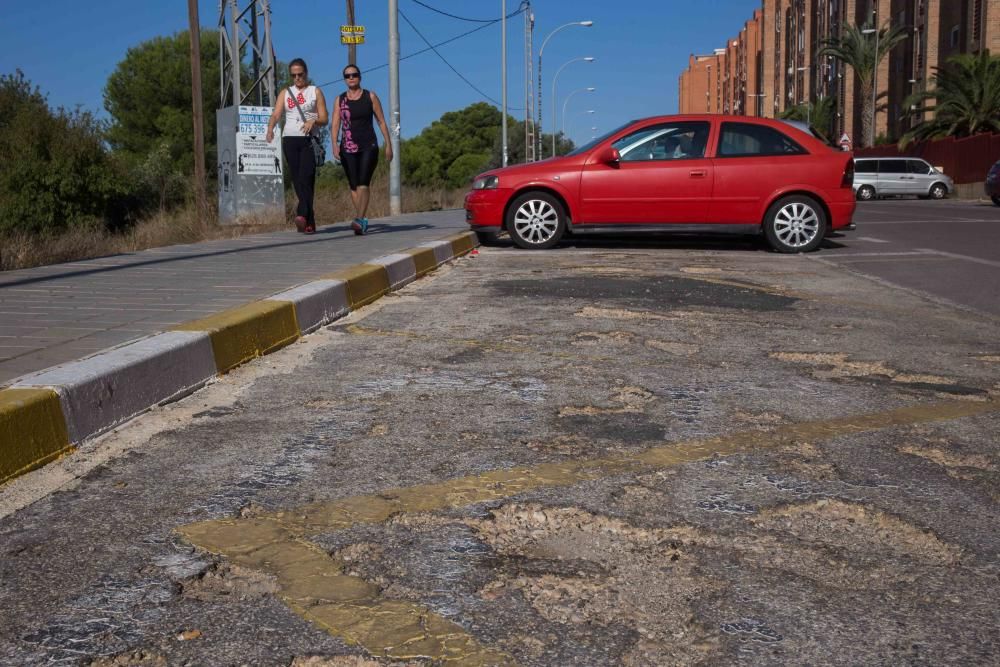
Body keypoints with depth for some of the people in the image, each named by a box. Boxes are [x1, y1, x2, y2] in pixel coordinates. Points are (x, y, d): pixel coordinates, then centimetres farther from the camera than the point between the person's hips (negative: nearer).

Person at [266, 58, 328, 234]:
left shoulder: (315, 92, 10)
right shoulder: (285, 93, 17)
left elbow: (324, 119, 3)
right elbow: (276, 114, 2)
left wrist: (313, 121, -20)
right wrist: (270, 129, -19)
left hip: (309, 140, -3)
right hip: (289, 139, 3)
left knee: (306, 178, -20)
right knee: (297, 181, 0)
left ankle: (302, 215, -32)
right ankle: (309, 223, 4)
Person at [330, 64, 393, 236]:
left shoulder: (370, 96, 5)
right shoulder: (340, 99, 8)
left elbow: (381, 121, 7)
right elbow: (335, 124, 1)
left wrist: (388, 144, 3)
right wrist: (335, 144, -15)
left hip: (369, 146, -3)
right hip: (348, 148, 3)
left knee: (363, 184, -16)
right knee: (354, 186, 4)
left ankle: (359, 220, -27)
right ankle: (363, 221, 13)